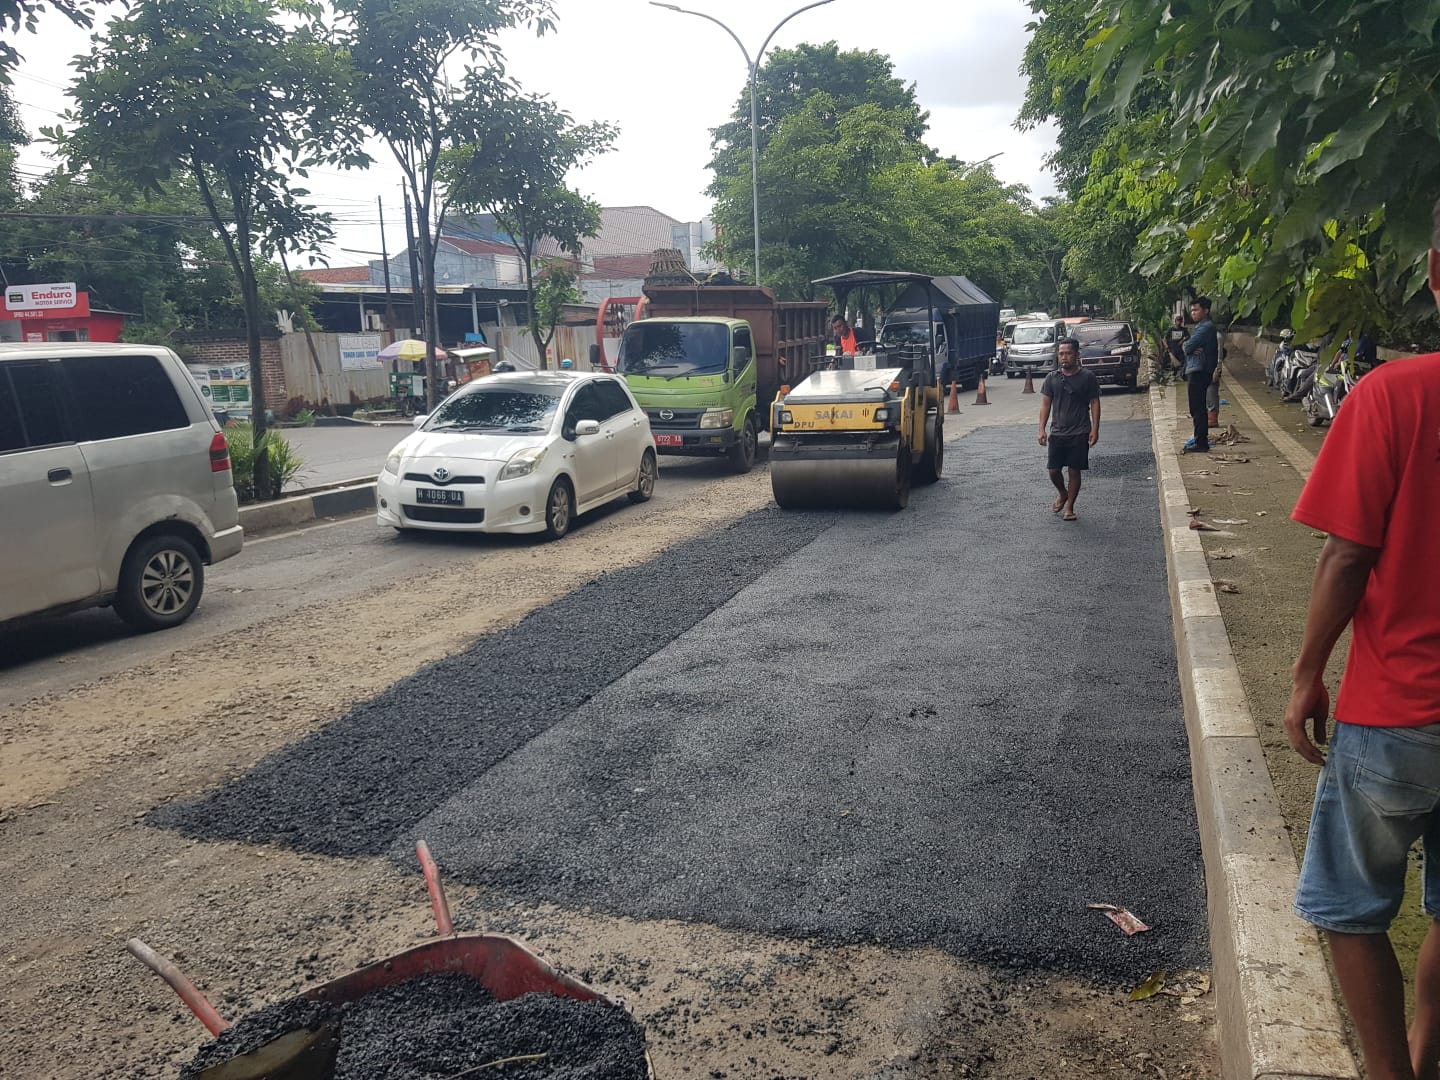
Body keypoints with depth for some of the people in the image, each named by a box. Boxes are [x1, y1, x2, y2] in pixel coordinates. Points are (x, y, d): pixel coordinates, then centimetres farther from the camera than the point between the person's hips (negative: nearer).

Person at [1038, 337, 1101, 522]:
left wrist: (1095, 429, -8)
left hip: (1079, 434, -2)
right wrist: (1042, 429, -2)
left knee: (1075, 471, 1)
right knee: (1054, 470, 3)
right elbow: (1045, 404, 6)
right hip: (1057, 432, 2)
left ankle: (1069, 507, 14)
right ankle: (1063, 494, 32)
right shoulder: (1052, 378, 5)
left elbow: (1094, 403, 0)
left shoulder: (1087, 377, -2)